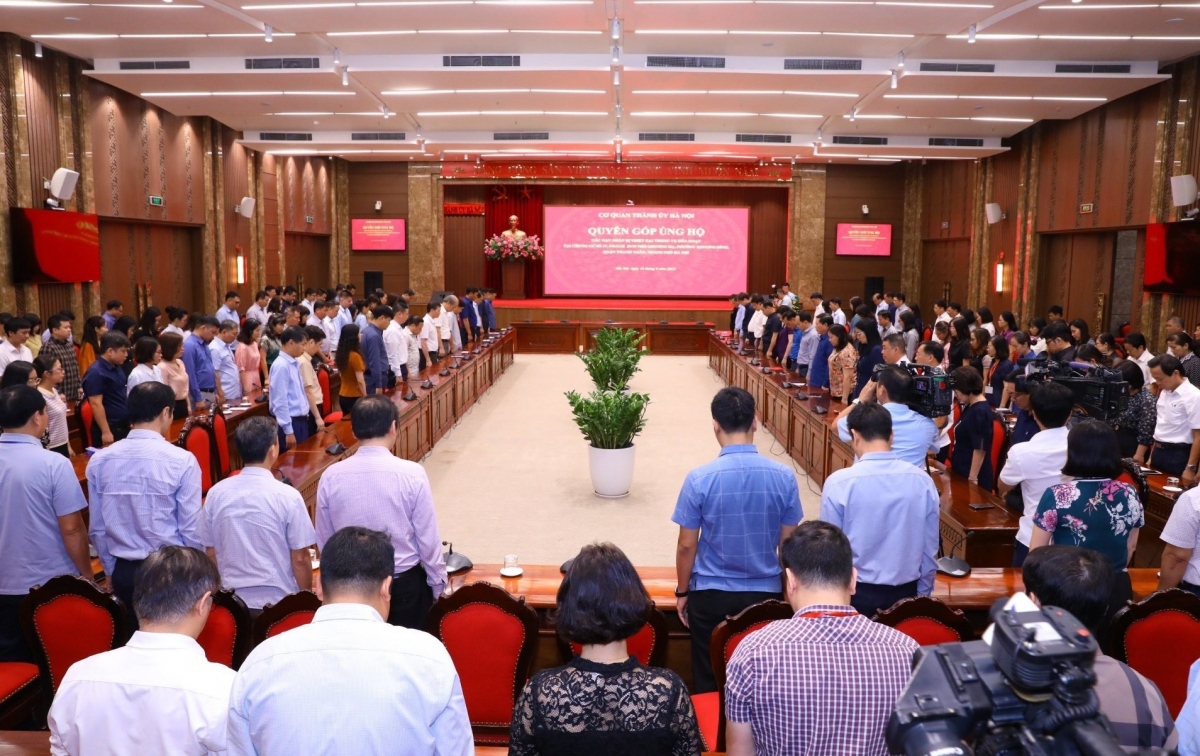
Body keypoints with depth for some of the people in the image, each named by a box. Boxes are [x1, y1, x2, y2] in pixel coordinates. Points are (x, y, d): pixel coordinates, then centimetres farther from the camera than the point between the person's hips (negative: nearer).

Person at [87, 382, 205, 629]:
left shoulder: (99, 461, -3)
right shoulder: (182, 460, -15)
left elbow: (97, 528, 4)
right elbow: (192, 529, -12)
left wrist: (111, 571, 18)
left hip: (123, 571, 4)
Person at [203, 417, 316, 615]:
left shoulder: (216, 493, -4)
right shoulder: (287, 496, -15)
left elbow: (211, 552, 5)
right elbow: (300, 558, -10)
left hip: (232, 600, 4)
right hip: (279, 600, -4)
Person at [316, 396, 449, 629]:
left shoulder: (330, 477, -9)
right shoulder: (412, 474, -17)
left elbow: (324, 541, 1)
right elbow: (428, 538, -11)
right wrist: (438, 584, 3)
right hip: (405, 583, -2)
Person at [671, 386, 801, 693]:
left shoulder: (699, 479, -16)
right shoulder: (784, 476, -9)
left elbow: (687, 545, -8)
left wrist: (682, 592, 7)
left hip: (710, 594, -2)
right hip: (764, 593, 2)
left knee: (709, 681, 14)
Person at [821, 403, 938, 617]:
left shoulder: (839, 482, -16)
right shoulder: (922, 480, -7)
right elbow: (929, 548, 2)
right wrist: (923, 594, 15)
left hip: (855, 592, -3)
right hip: (905, 592, 3)